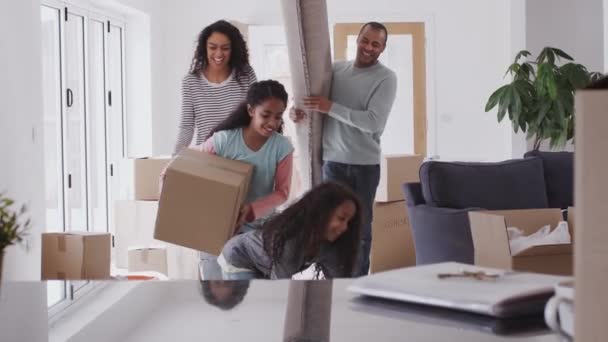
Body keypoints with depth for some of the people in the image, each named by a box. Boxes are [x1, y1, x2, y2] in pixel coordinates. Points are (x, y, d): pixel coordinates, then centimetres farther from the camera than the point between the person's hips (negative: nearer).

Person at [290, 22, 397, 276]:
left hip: (365, 164, -3)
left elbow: (374, 122, -18)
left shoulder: (386, 78, -7)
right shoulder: (335, 69, 7)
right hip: (333, 161, 3)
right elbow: (313, 98, 19)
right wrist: (298, 110, -4)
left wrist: (331, 107, -19)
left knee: (361, 227, 7)